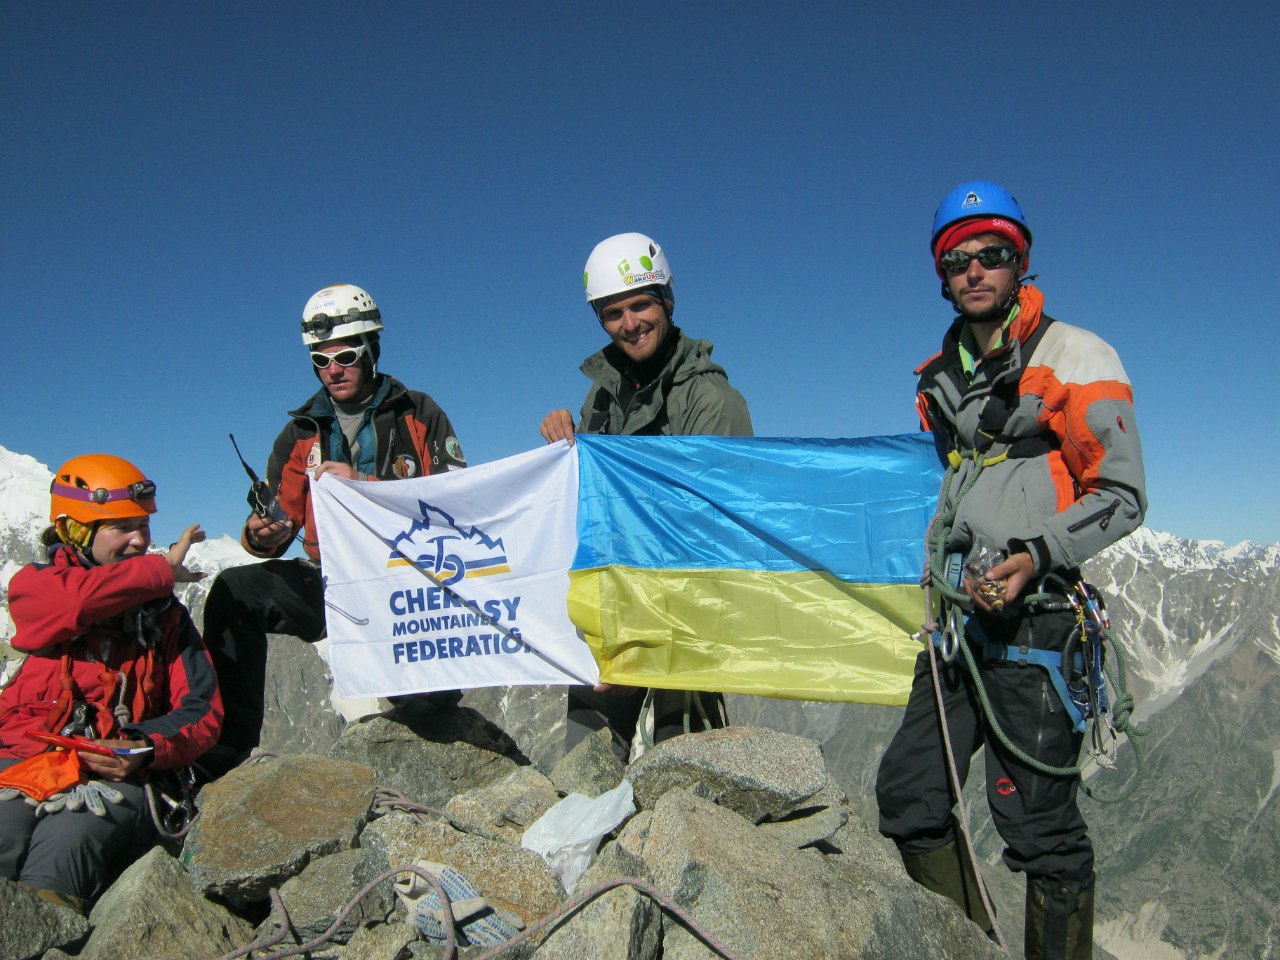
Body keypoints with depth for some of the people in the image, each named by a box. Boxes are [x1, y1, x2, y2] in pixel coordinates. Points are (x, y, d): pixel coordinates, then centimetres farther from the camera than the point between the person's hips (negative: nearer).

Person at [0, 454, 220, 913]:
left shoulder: (164, 612, 15)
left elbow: (202, 711, 7)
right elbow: (75, 600, -17)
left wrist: (148, 750, -14)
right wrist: (162, 570, -3)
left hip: (118, 776, 0)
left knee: (65, 844, -30)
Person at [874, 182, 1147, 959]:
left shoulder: (1075, 358, -4)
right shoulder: (942, 378, 15)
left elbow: (1121, 498, -7)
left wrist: (1035, 556, -20)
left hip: (1037, 619, -7)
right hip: (960, 615, 7)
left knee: (1038, 824, -2)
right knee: (909, 796, 9)